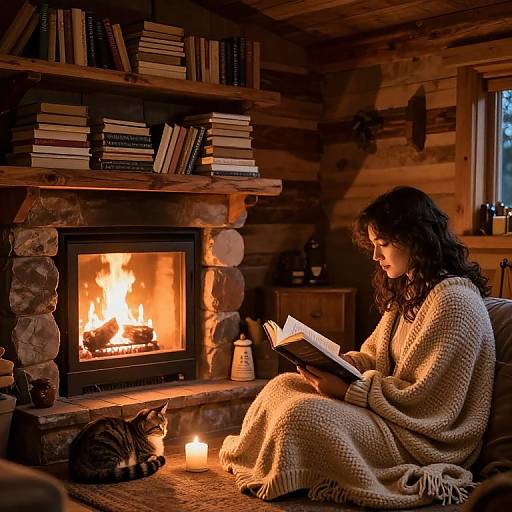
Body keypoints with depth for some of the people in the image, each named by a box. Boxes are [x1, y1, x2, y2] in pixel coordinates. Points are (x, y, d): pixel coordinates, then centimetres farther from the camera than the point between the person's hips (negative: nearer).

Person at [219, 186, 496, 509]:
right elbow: (371, 357, 15)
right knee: (283, 385, 0)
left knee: (304, 412, -25)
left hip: (425, 441, -9)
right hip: (393, 411, 10)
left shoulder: (453, 301, -19)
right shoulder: (406, 292, 13)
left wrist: (347, 390, -22)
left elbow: (420, 396, -21)